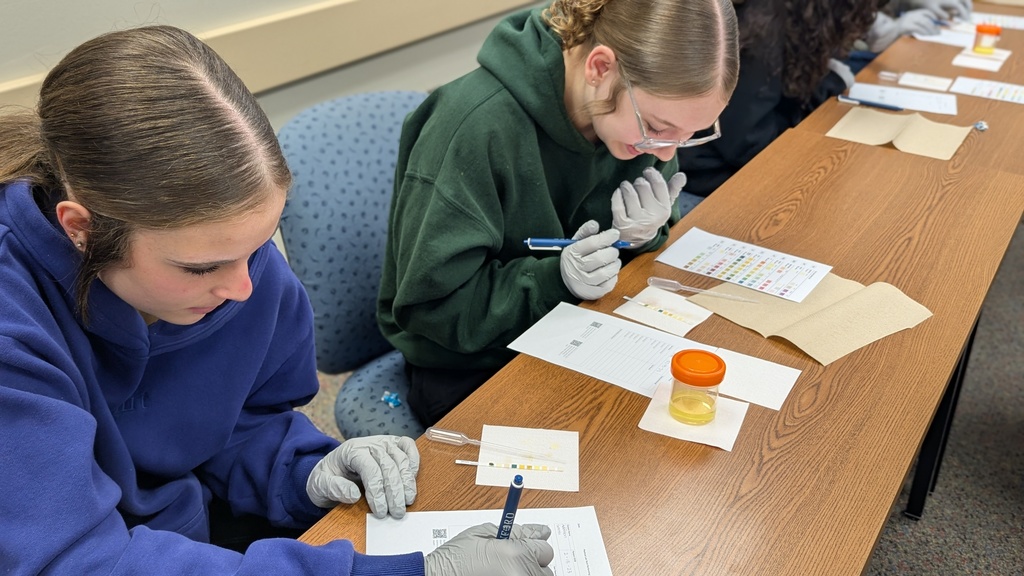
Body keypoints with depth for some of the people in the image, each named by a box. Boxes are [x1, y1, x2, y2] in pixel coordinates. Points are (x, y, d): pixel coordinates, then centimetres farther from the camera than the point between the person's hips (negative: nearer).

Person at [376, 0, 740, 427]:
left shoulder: (641, 110, -8)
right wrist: (556, 280, -31)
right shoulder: (476, 128, -28)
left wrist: (642, 237, -17)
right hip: (469, 366, -5)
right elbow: (430, 303, -22)